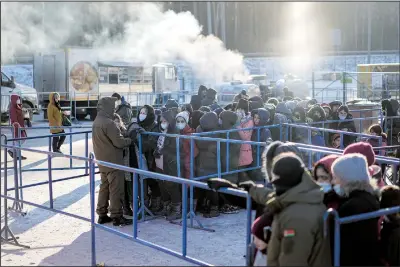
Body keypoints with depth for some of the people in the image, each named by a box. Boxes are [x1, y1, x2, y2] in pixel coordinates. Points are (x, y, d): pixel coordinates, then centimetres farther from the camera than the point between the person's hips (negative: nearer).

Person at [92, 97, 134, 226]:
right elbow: (119, 142, -21)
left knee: (104, 187, 15)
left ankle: (102, 214, 20)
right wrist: (131, 139, -5)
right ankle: (116, 216, 3)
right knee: (116, 189, -2)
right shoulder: (108, 123, -20)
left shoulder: (96, 121, 10)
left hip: (103, 161, 9)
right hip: (113, 161, -9)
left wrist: (125, 137, 10)